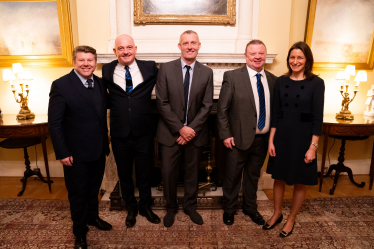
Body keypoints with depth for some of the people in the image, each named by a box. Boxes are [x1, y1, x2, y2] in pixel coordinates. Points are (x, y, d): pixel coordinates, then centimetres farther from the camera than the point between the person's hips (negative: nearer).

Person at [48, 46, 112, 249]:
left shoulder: (100, 83, 3)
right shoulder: (61, 85, -14)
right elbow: (54, 123, -14)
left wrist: (105, 142, 9)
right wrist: (62, 153, -15)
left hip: (99, 150, 5)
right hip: (76, 153, -5)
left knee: (94, 189, 23)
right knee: (78, 193, 13)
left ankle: (92, 217, 47)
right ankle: (79, 231, 35)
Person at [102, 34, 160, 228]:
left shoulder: (149, 68, -3)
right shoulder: (107, 70, -1)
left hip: (143, 133, 0)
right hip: (119, 134, 1)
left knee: (144, 173, 16)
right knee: (124, 174, 17)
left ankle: (145, 207, 40)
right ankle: (131, 208, 41)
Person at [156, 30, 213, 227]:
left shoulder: (206, 72, 0)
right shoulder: (166, 69, -5)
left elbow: (207, 106, -3)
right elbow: (162, 103, -9)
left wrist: (192, 129, -13)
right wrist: (180, 128, -15)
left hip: (195, 133, 2)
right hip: (170, 132, -1)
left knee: (192, 172, 16)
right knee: (169, 172, 9)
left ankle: (190, 207, 38)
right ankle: (171, 208, 34)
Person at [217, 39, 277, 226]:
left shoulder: (272, 80, 5)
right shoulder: (232, 76, -9)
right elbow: (222, 109, -9)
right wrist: (226, 135, -13)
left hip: (263, 139, 4)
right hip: (239, 138, -4)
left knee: (253, 176, 21)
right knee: (232, 177, 12)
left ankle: (250, 208, 43)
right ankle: (229, 210, 35)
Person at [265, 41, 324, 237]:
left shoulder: (316, 83, -8)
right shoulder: (281, 81, 2)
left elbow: (318, 117, -9)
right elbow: (275, 113, 3)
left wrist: (313, 146, -12)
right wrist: (271, 140, 0)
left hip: (303, 136, -3)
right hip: (281, 135, 3)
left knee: (300, 181, 11)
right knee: (279, 177, 16)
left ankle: (291, 219, 32)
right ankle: (277, 213, 37)